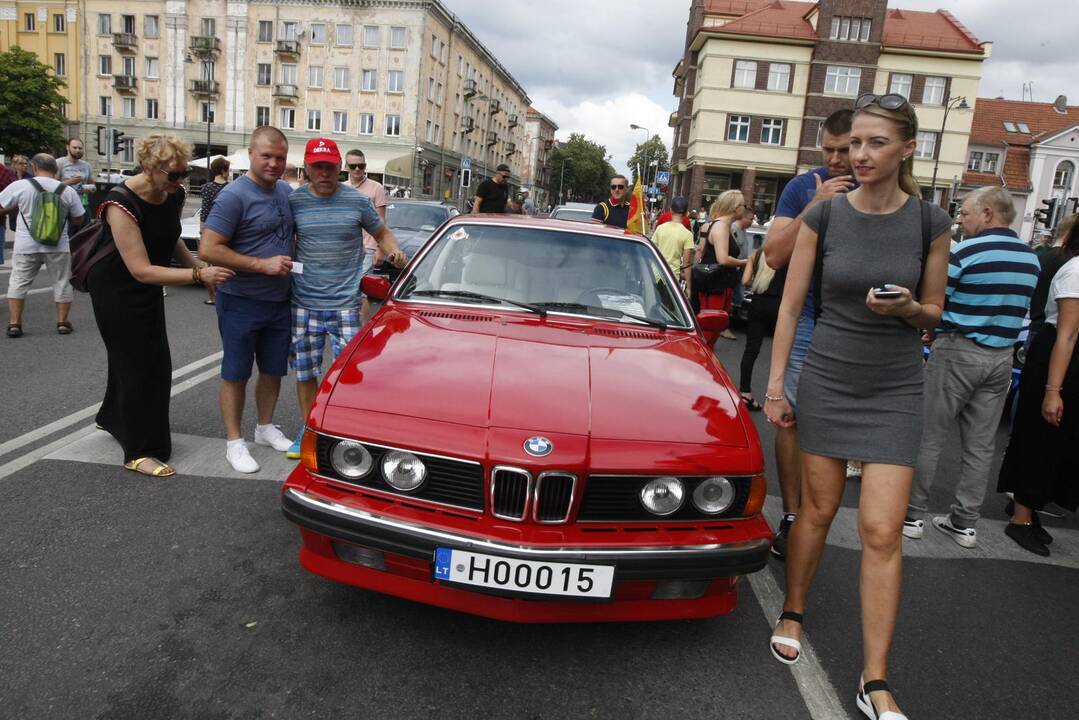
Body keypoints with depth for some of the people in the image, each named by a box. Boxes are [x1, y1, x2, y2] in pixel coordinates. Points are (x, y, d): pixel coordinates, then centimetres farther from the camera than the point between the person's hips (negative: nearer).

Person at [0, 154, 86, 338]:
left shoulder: (19, 186, -4)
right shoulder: (68, 190, -1)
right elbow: (78, 220, 6)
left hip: (26, 245, 0)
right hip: (58, 246, 1)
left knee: (18, 283, 10)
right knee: (62, 283, 13)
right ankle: (62, 322, 13)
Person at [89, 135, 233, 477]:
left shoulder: (175, 195, -9)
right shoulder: (122, 204, -30)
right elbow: (141, 271, -32)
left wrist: (197, 265, -5)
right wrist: (199, 275, -39)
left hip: (148, 292, 7)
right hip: (117, 291, -7)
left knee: (154, 361, 17)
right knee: (137, 364, -5)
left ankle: (113, 417, 43)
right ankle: (139, 452, 6)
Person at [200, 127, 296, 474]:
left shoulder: (286, 191, 7)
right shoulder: (234, 195, -15)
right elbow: (208, 249, -21)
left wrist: (292, 260, 6)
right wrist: (262, 265, -22)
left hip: (279, 301, 7)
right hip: (242, 302, -7)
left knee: (273, 369, 17)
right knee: (236, 373, 4)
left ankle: (265, 426, 35)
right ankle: (234, 442, 15)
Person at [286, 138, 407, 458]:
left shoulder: (358, 201, 0)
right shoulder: (294, 201, 2)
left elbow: (382, 233, 13)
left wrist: (394, 251, -6)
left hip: (345, 303, -1)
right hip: (304, 303, 2)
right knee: (305, 371, 12)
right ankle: (306, 431, 29)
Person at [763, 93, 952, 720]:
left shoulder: (931, 222, -3)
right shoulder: (823, 215, -4)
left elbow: (934, 313, 6)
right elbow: (791, 306, 0)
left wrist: (910, 308, -18)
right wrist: (774, 385, -2)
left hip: (895, 391, 0)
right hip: (827, 379, 0)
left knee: (883, 532, -2)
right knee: (818, 510, 10)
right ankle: (793, 614, 35)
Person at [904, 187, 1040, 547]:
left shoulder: (964, 252, -13)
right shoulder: (1031, 259, 8)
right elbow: (1019, 310, 16)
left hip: (957, 352, -6)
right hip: (1002, 357, 6)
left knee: (928, 437, 3)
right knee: (980, 444, 10)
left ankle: (913, 514, 10)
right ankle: (964, 522, 17)